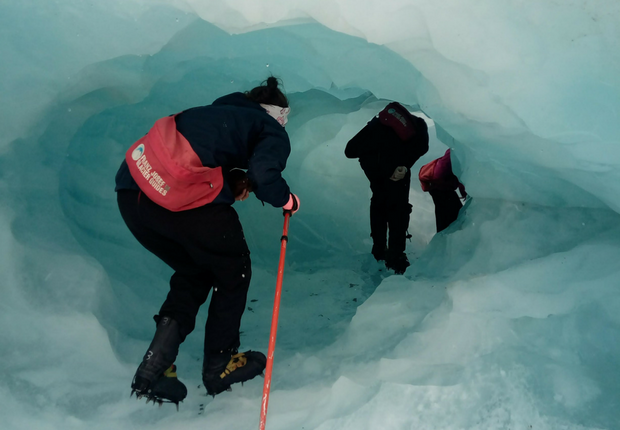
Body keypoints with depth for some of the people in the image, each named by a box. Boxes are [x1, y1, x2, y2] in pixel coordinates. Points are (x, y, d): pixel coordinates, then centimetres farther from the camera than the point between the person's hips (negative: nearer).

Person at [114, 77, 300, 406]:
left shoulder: (219, 111, 29)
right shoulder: (272, 130, 9)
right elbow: (264, 175, -11)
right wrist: (288, 200, 8)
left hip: (132, 189, 8)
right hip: (183, 198, -7)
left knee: (193, 273, 25)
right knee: (233, 273, 18)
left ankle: (152, 371, 18)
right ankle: (219, 366, 27)